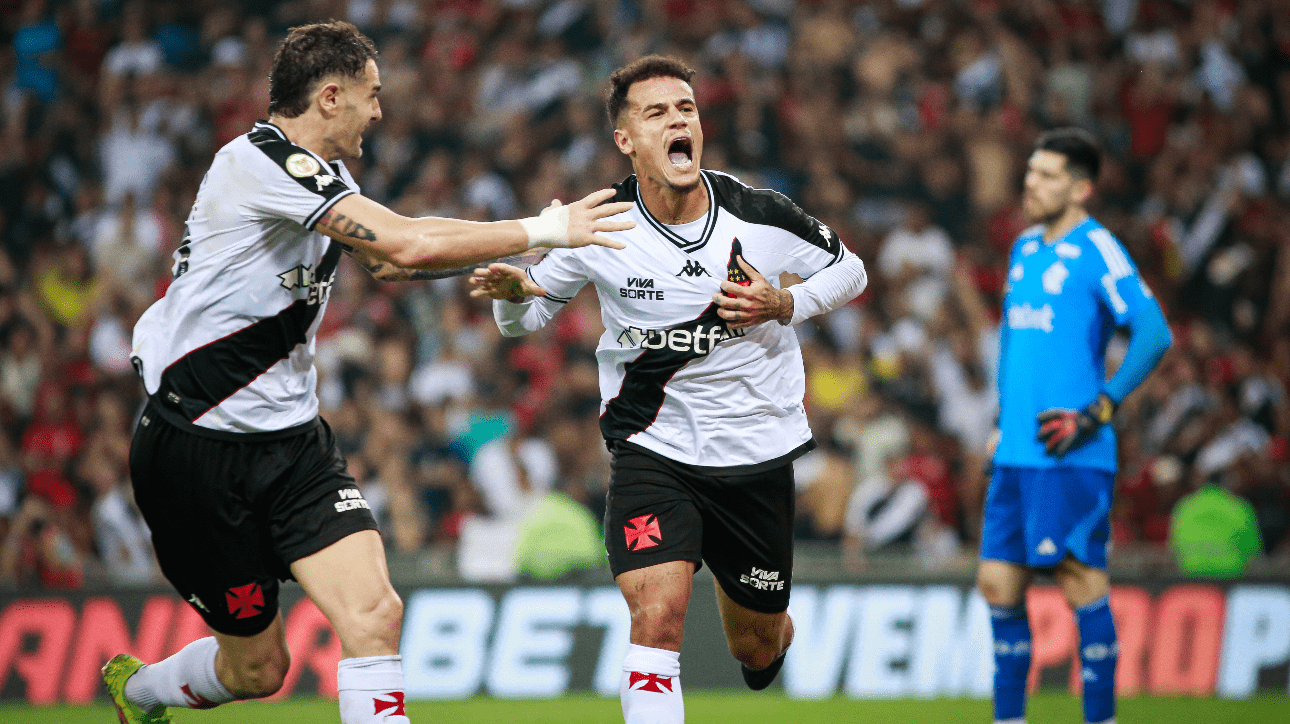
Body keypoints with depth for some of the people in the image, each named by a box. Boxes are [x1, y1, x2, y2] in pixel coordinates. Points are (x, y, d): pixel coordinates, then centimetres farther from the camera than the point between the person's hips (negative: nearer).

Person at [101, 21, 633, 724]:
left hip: (289, 441, 8)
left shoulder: (317, 173, 11)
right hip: (199, 448, -8)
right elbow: (409, 245, -27)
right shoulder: (261, 160, -19)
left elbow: (388, 258, 30)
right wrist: (543, 230, -17)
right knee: (258, 666, 3)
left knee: (372, 613, -15)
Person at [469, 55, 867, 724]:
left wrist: (784, 305, -14)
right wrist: (512, 293, -21)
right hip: (652, 451, -1)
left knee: (755, 646, 16)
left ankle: (777, 629, 54)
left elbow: (848, 269, 6)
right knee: (657, 618, -25)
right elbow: (528, 317, 3)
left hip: (758, 454, 2)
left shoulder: (759, 216, -11)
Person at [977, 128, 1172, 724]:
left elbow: (1154, 334, -15)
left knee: (1082, 580, -4)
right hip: (1016, 452, 8)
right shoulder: (1025, 248, 15)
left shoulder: (1097, 251, -8)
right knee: (999, 585, 6)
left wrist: (1098, 412, -16)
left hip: (1072, 456, -7)